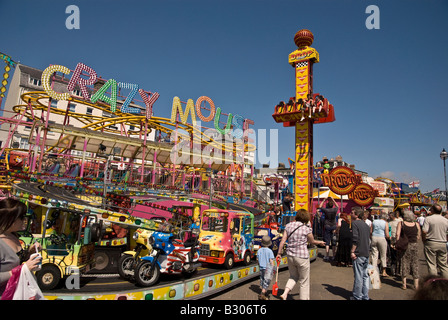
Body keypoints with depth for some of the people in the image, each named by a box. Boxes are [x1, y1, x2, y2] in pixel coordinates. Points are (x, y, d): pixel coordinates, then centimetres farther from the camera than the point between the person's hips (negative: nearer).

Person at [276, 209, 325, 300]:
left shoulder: (289, 225, 1)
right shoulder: (306, 228, -11)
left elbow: (283, 240, 1)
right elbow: (312, 242, 5)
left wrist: (279, 253, 10)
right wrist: (320, 242, 25)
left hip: (290, 255, 5)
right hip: (302, 256, -5)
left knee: (293, 276, 23)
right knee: (304, 281, 12)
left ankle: (285, 293, 6)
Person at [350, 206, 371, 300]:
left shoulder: (355, 223, -10)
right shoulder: (366, 225, 14)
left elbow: (355, 239, -18)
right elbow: (368, 240, 18)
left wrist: (352, 251, -14)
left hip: (358, 254, -8)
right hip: (366, 254, 8)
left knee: (358, 277, 0)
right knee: (365, 276, 13)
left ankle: (357, 297, 8)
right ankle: (365, 296, 19)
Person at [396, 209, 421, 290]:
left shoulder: (401, 224, -2)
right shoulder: (416, 224, 5)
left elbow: (398, 234, -10)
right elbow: (418, 237, 5)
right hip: (414, 245, 2)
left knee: (404, 263, 6)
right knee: (415, 264, 11)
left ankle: (404, 284, 9)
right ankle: (416, 284, 15)